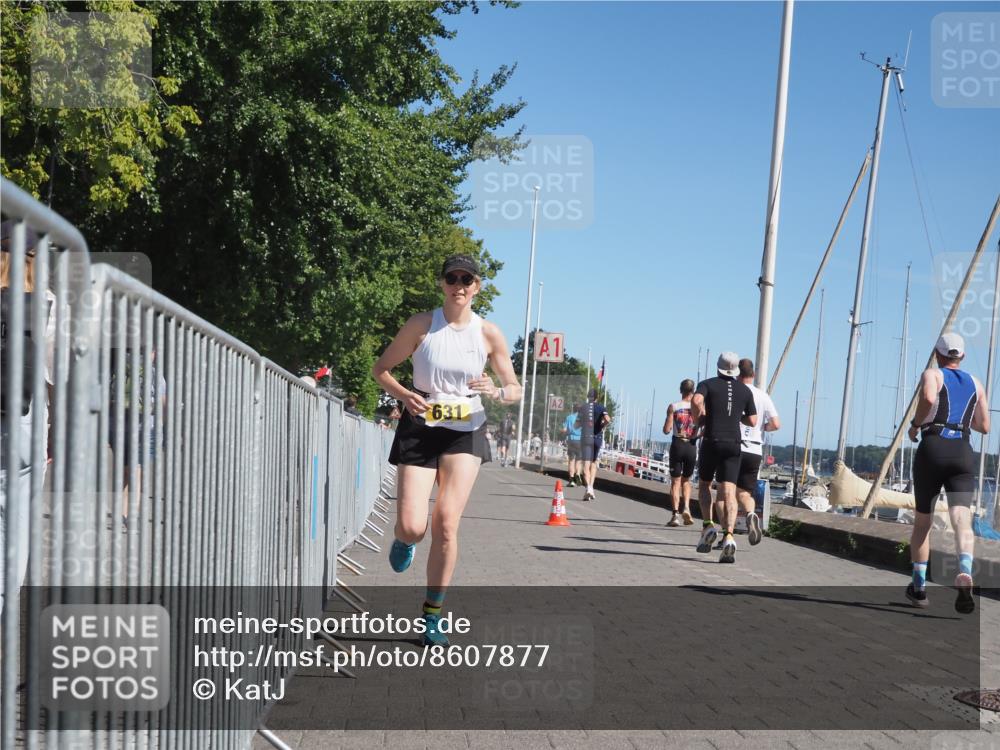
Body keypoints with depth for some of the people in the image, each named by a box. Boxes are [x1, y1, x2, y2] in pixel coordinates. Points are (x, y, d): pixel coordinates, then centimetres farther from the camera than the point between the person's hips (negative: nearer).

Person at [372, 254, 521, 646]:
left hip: (465, 433, 1)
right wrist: (404, 394, -15)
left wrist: (496, 391, -17)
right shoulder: (421, 324, -3)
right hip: (420, 429, -1)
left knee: (446, 523, -9)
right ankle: (404, 540, 32)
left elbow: (515, 389, 7)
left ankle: (433, 615, 7)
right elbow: (381, 369, 4)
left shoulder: (488, 333, 1)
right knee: (412, 527, -10)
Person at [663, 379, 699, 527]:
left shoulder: (673, 407, -3)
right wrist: (697, 435, 10)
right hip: (692, 446, 1)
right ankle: (686, 507, -1)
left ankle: (675, 514, -5)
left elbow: (666, 430, -7)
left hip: (677, 445, -1)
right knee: (686, 480, 18)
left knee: (675, 481, 4)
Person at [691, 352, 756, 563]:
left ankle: (708, 526, 2)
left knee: (704, 484, 19)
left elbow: (696, 400, -20)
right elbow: (752, 421, 12)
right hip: (733, 444, 1)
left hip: (711, 441, -1)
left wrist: (698, 418, -1)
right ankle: (728, 536, -22)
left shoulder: (708, 384, 2)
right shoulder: (745, 390, 11)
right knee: (729, 492, -5)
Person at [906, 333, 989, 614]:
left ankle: (919, 586, 17)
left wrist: (915, 424, -3)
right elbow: (984, 427, 21)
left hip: (932, 449, -2)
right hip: (963, 453, 2)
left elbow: (928, 398, -18)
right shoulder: (975, 383, 19)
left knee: (922, 520, 13)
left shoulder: (932, 374, 6)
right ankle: (965, 572, -39)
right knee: (962, 519, -12)